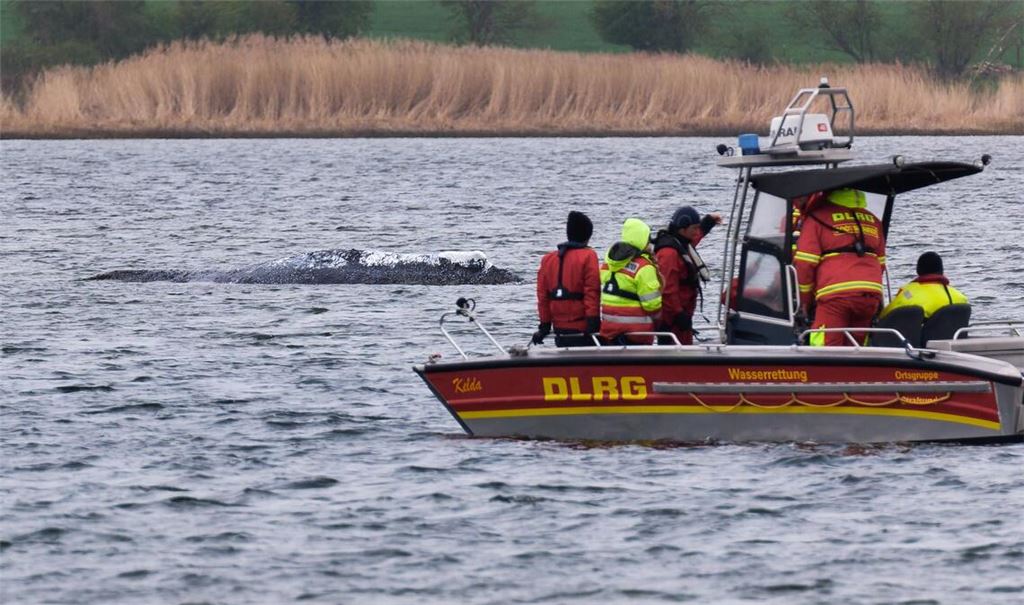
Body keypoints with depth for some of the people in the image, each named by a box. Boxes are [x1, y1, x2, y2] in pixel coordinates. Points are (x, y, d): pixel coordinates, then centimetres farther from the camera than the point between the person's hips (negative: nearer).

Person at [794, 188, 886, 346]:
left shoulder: (816, 218, 6)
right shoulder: (873, 220, 22)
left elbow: (805, 263, 1)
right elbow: (880, 263, 24)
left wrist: (805, 299, 11)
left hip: (834, 293, -5)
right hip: (871, 295, 5)